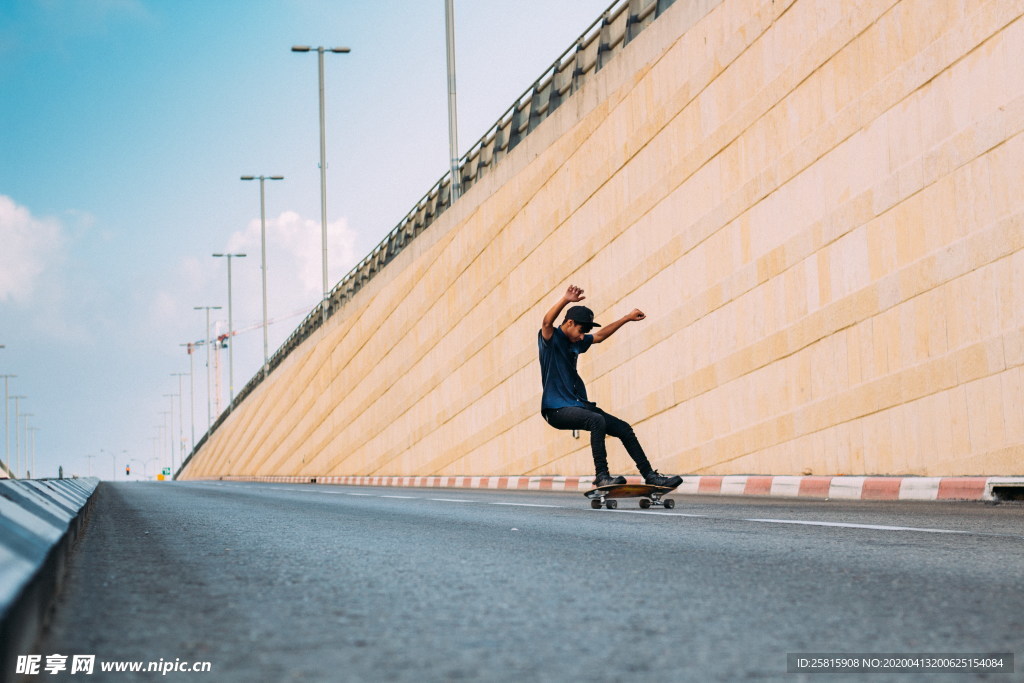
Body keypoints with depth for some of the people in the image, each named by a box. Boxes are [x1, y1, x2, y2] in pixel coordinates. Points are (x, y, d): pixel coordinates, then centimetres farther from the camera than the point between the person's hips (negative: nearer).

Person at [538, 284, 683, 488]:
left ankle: (650, 476, 11)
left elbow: (600, 336, 32)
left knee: (624, 429, 4)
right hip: (557, 409, -9)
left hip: (578, 405, 9)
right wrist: (566, 300, -46)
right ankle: (601, 475, -32)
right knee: (597, 420, -34)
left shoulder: (577, 342, 16)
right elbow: (547, 322, -29)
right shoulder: (551, 338, -7)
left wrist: (627, 318, 33)